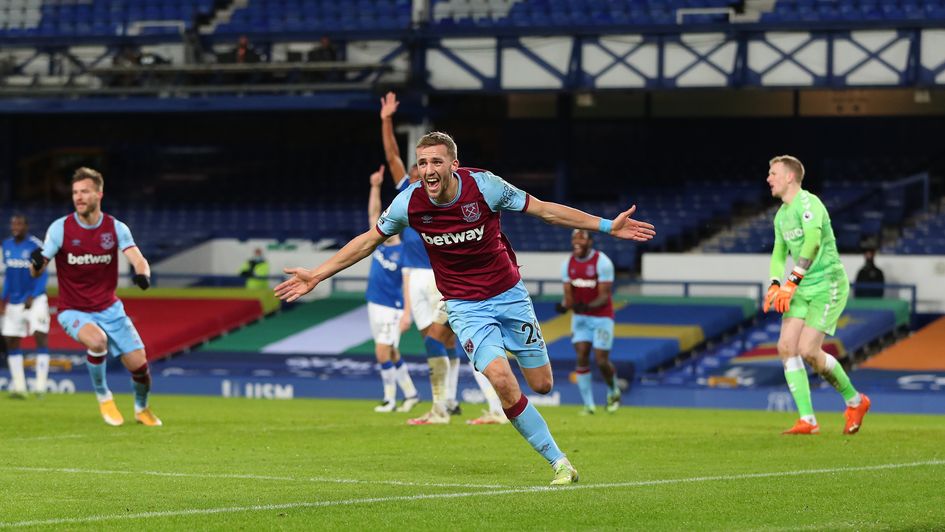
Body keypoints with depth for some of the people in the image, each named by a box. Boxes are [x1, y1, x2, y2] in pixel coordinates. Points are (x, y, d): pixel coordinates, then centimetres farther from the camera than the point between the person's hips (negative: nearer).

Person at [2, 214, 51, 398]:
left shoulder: (35, 246, -11)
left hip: (34, 299, -6)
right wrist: (4, 298, 11)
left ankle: (41, 383, -13)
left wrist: (32, 297, -21)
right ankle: (18, 386, 9)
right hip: (14, 301, 6)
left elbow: (42, 275, -11)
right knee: (11, 340, 3)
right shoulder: (7, 245, 8)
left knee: (40, 336, -14)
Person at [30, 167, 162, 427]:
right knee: (97, 340, -35)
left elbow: (139, 261, -15)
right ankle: (103, 396, -7)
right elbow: (36, 272, -10)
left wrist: (143, 274, -39)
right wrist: (36, 262, -35)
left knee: (139, 365, -5)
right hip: (73, 311, -3)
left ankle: (142, 409, 29)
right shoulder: (60, 228, -11)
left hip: (109, 308, 3)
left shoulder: (116, 228, -6)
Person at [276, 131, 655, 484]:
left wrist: (607, 226, -7)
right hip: (465, 306, -1)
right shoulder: (410, 203, -15)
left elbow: (544, 210, -7)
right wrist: (315, 276, 2)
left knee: (541, 384, 2)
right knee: (502, 381, -21)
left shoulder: (484, 186, -18)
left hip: (509, 295, 1)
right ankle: (559, 462, -6)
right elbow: (369, 240, 2)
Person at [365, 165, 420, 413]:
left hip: (391, 308, -8)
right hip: (374, 305, 8)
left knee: (383, 352, -11)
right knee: (390, 353, 12)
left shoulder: (403, 253, -12)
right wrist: (376, 186, 3)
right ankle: (410, 394, 21)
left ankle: (390, 399, -4)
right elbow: (373, 212, 9)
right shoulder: (380, 243, 6)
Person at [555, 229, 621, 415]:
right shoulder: (568, 264, 0)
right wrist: (564, 305, -24)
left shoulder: (602, 262, -16)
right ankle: (588, 404, 3)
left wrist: (587, 306, -35)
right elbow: (569, 295, 0)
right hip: (580, 317, 4)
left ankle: (613, 392, 24)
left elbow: (604, 296, -18)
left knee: (601, 361, -6)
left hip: (602, 317, -4)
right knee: (582, 358, -6)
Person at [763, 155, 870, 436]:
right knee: (786, 347, -6)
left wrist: (792, 283, -34)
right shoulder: (781, 215, 14)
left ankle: (855, 401, 5)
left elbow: (813, 242, -30)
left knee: (808, 350, -17)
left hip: (828, 285, -9)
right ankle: (807, 420, -4)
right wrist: (774, 286, 4)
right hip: (803, 289, 9)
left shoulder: (808, 203, -15)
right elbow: (779, 254, 23)